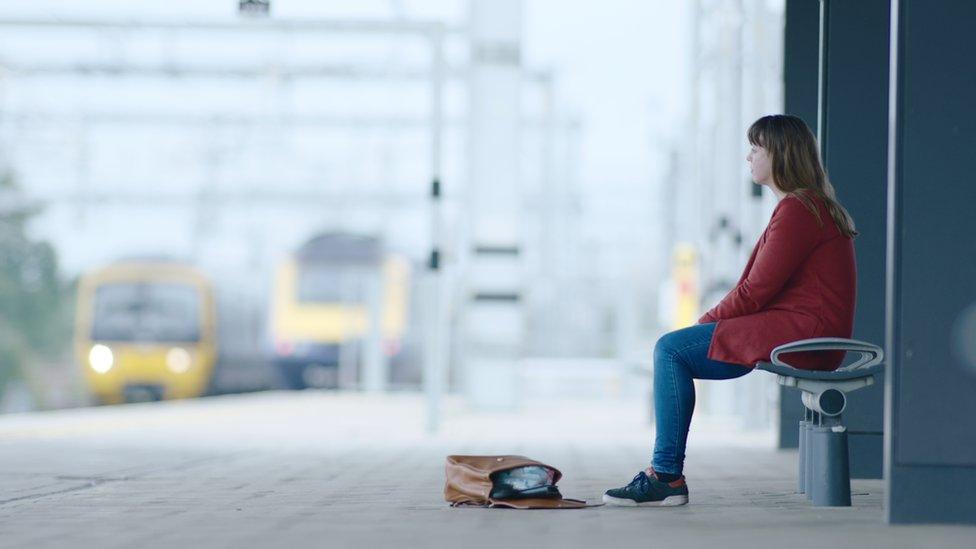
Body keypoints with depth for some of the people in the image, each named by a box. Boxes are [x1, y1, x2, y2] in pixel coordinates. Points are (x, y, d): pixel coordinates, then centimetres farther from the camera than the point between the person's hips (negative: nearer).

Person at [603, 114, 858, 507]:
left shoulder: (798, 210, -14)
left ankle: (667, 478, -13)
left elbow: (756, 291, -16)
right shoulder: (811, 205, 19)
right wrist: (713, 320, 8)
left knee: (671, 349, -13)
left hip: (802, 332, -11)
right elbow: (759, 288, 18)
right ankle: (662, 472, 6)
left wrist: (708, 321, -2)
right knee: (672, 349, 11)